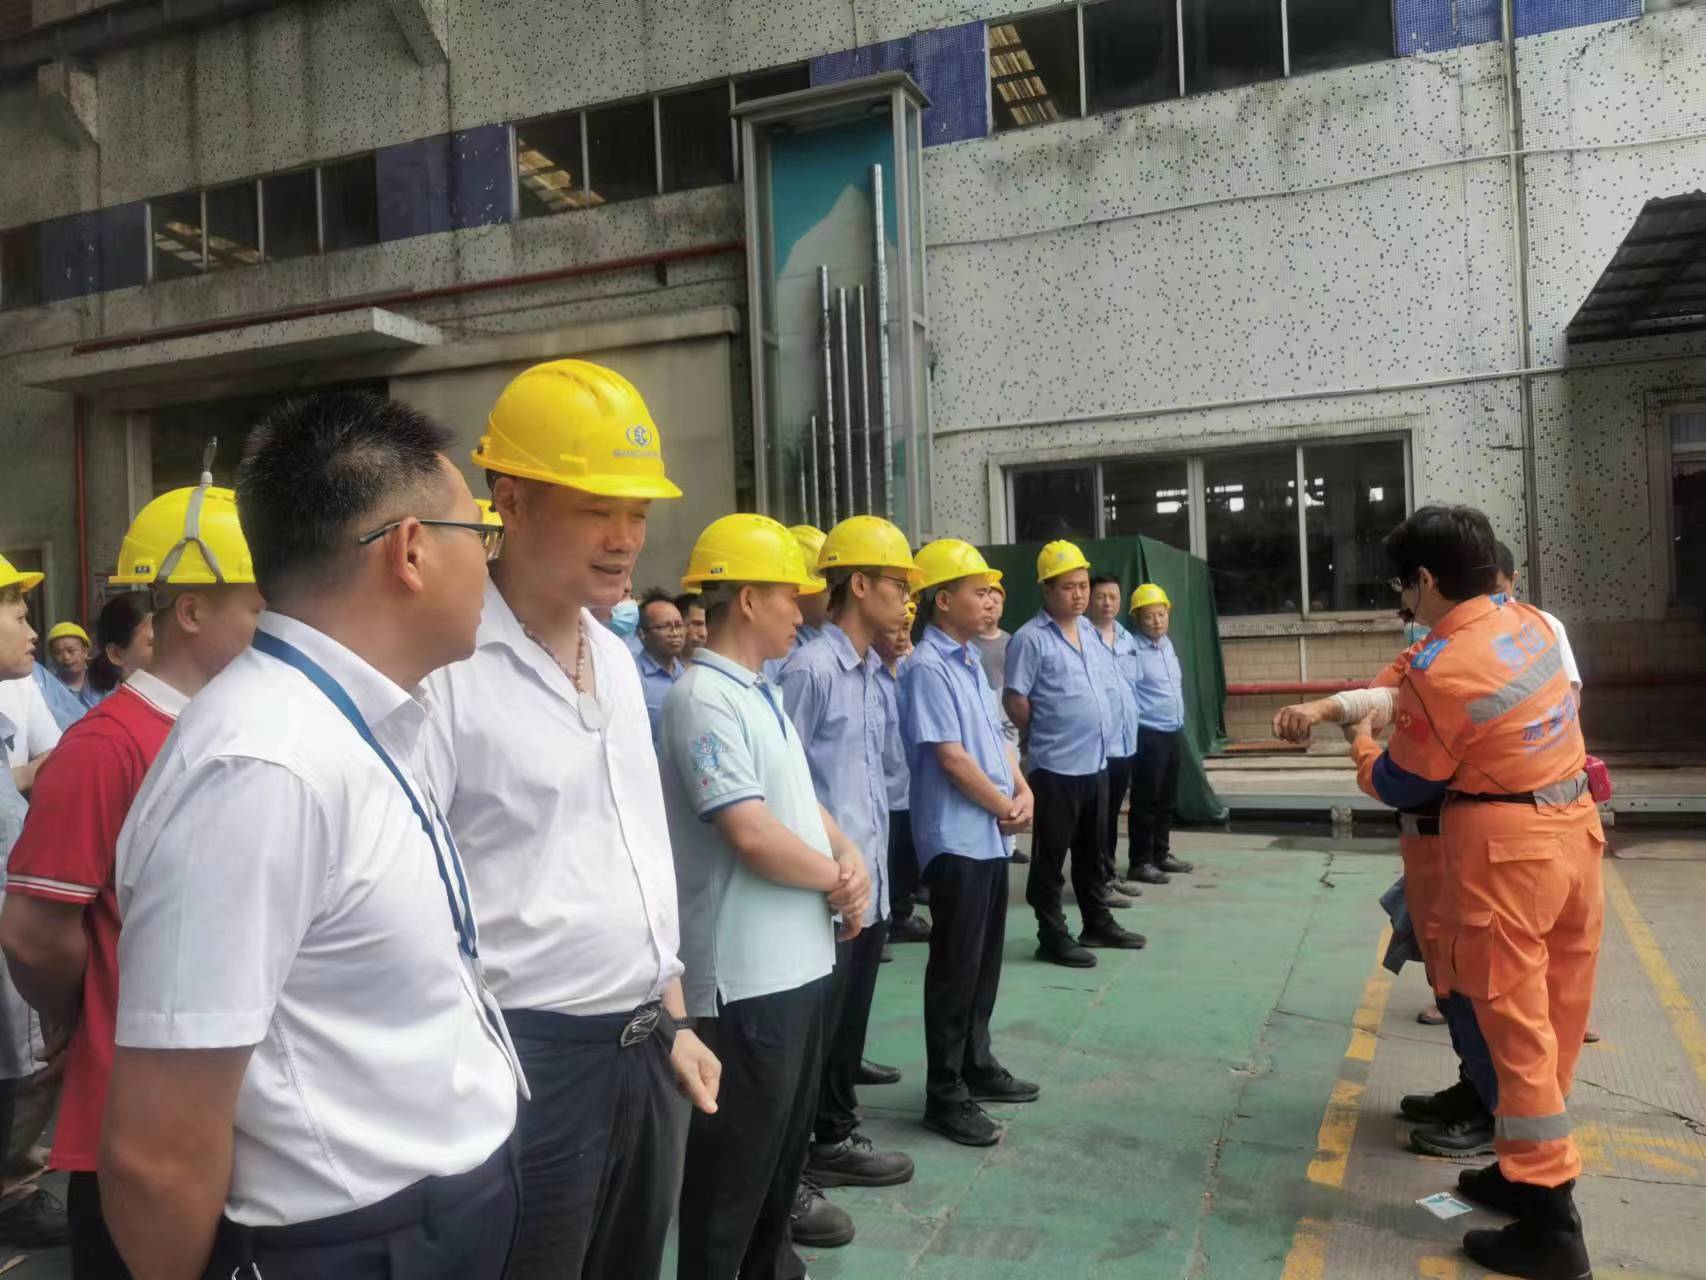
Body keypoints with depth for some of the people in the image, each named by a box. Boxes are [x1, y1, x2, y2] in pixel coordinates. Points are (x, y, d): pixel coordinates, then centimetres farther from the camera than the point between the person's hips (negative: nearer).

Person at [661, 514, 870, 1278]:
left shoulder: (760, 693, 11)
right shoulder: (704, 699, -19)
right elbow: (752, 835, -25)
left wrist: (849, 860, -4)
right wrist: (835, 878, -9)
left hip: (798, 957, 10)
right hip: (744, 972, -10)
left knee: (786, 1135, 23)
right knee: (735, 1155, 5)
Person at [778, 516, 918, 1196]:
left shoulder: (874, 673, 10)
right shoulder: (811, 669, -17)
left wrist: (870, 864, 16)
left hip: (871, 882, 8)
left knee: (849, 1022, 19)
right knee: (813, 1028, 6)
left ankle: (834, 1139, 35)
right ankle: (790, 1161, 22)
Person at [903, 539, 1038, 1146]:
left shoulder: (971, 660, 13)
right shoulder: (928, 667, -16)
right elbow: (952, 757, -19)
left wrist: (1023, 791, 0)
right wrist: (1006, 807, -9)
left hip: (990, 836, 9)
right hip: (956, 837, -9)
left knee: (985, 961, 18)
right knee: (956, 968, -1)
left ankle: (977, 1066, 33)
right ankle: (946, 1097, 10)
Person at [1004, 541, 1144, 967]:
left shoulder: (1088, 630, 11)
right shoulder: (1030, 639, -13)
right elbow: (1014, 699, -13)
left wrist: (1093, 735, 14)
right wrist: (1045, 735, -2)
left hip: (1096, 761, 8)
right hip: (1055, 766, -8)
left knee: (1092, 850, 18)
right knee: (1052, 855, 2)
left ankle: (1098, 923, 31)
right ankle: (1053, 936, 11)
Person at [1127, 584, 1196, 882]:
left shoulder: (1167, 644, 11)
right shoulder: (1132, 650, -16)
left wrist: (1178, 724, 17)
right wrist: (1136, 729, -17)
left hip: (1174, 733, 8)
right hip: (1148, 735, -8)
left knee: (1168, 800, 16)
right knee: (1145, 802, -2)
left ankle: (1161, 854, 28)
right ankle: (1140, 862, 6)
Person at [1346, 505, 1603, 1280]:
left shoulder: (1437, 669, -19)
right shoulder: (1528, 622, 4)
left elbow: (1405, 788, -8)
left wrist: (1361, 744, 12)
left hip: (1505, 848, -8)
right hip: (1573, 828, 8)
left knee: (1514, 1025, 0)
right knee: (1555, 1018, 15)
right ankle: (1529, 1172, 30)